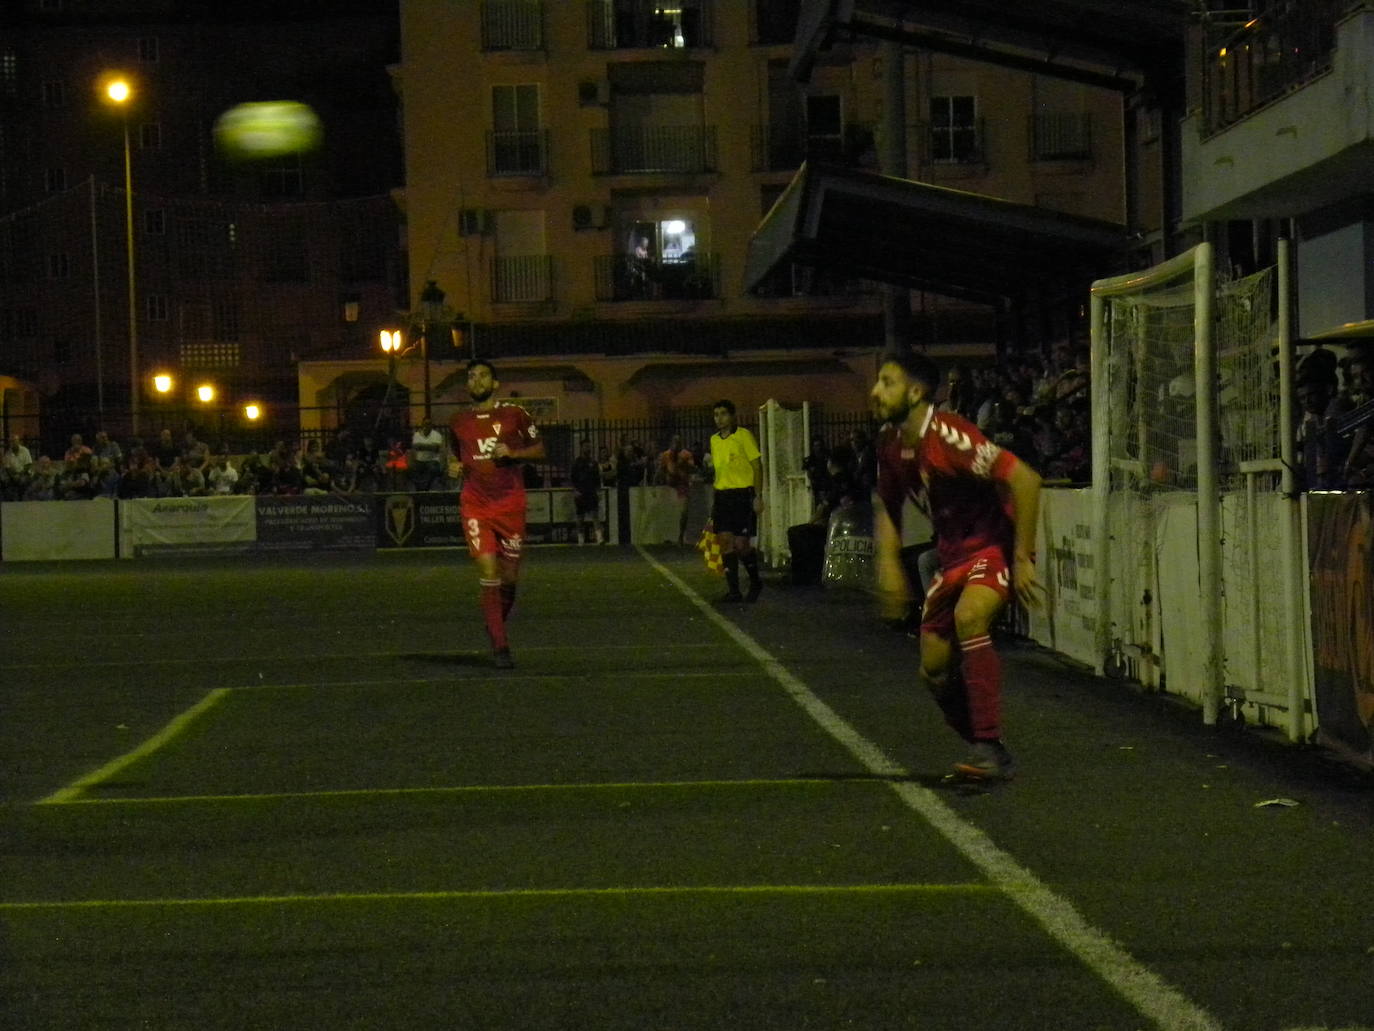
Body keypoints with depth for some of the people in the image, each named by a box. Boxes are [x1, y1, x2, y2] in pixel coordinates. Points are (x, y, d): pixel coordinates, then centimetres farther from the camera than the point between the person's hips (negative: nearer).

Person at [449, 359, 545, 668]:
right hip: (475, 505, 1)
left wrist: (513, 453, -10)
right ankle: (500, 647, -12)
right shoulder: (459, 422, 11)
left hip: (510, 502, 0)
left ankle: (496, 627, 30)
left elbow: (539, 449, 7)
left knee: (509, 577, 4)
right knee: (488, 574, -12)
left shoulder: (514, 414, 3)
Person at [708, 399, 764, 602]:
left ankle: (755, 581, 17)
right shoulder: (714, 440, 13)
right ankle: (733, 590, 0)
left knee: (742, 544, -7)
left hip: (743, 494, -6)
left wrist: (758, 496, -11)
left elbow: (757, 466, -6)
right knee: (726, 542, -2)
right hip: (722, 495, 6)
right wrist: (713, 500, 19)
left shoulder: (743, 436, -6)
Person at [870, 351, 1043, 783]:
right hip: (954, 553, 9)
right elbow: (888, 507, 18)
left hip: (997, 545, -9)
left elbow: (1024, 480, -28)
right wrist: (889, 565, 5)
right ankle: (989, 753, 25)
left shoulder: (948, 435, -24)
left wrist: (1022, 558, -24)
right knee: (935, 670, 7)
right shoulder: (891, 444, 1)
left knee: (968, 617, -35)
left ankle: (990, 748, -32)